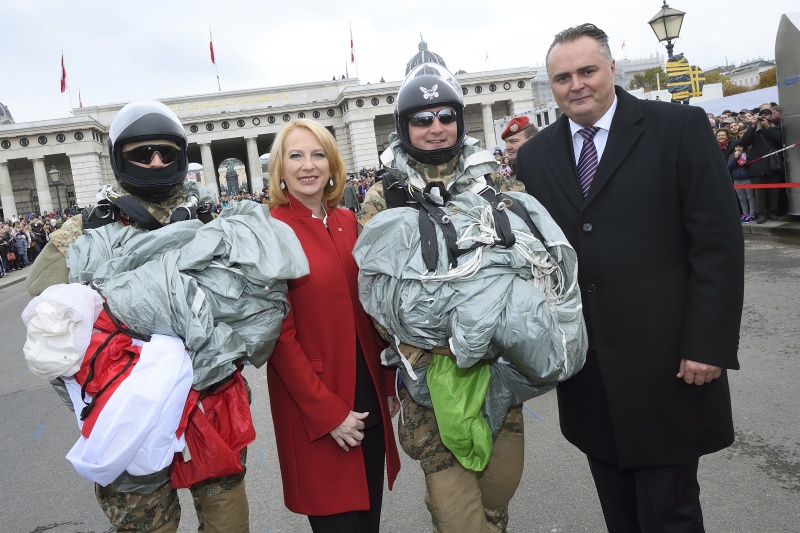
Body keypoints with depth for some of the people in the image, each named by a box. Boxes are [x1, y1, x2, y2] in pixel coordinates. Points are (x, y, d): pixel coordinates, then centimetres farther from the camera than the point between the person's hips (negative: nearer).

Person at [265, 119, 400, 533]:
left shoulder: (348, 223, 6)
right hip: (314, 405, -5)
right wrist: (327, 410, -15)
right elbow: (279, 333, -14)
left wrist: (388, 384, 7)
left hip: (369, 395, 6)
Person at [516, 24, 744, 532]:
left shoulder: (680, 127, -4)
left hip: (666, 362, -3)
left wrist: (709, 343, -11)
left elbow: (719, 240, -7)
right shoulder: (535, 156, 7)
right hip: (586, 370, 4)